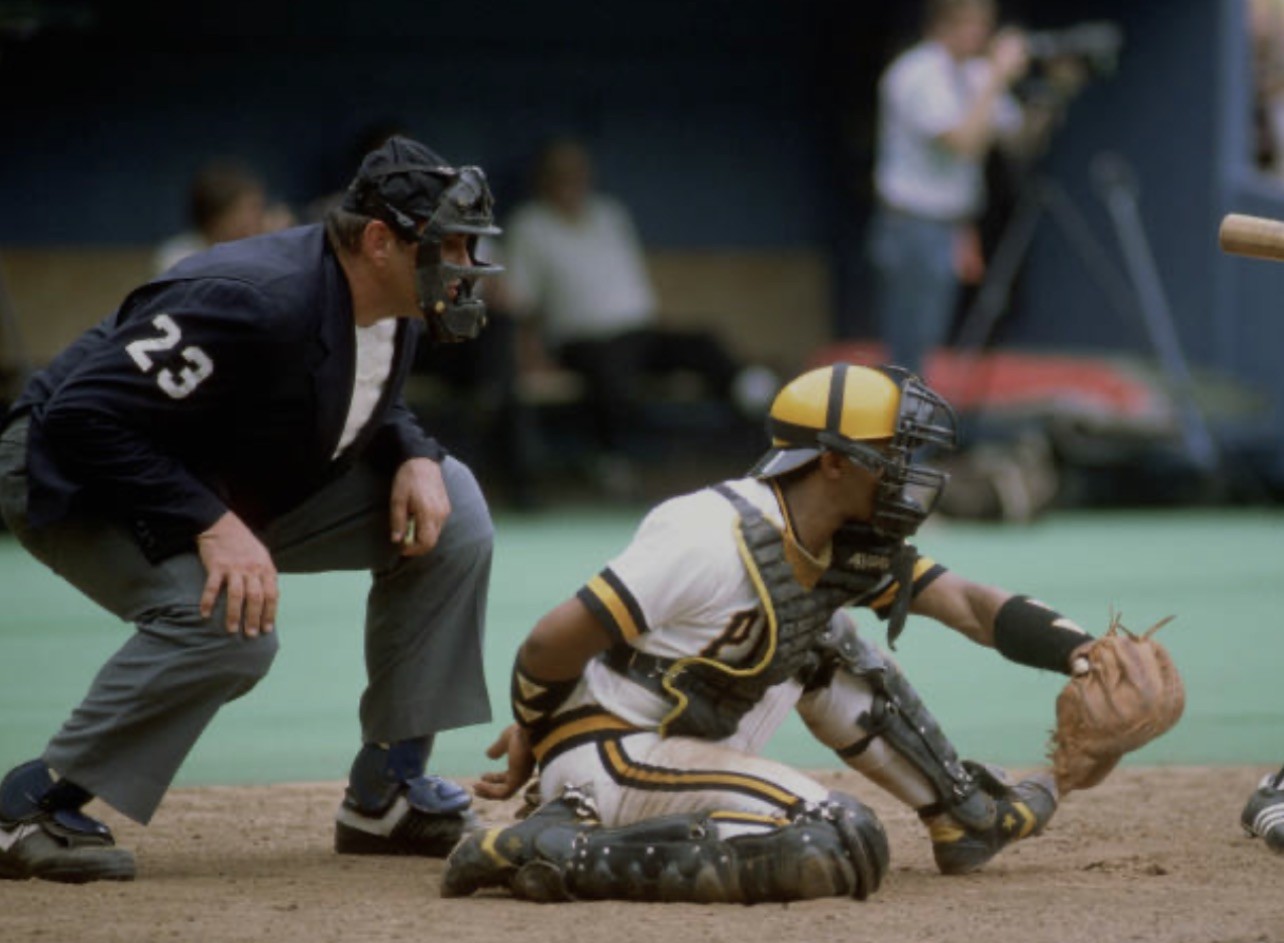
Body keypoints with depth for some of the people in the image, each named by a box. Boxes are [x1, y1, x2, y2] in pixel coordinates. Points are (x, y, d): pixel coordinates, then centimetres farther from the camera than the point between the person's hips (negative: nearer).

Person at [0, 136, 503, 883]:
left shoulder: (392, 311, -7)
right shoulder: (254, 301, -34)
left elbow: (363, 408, 14)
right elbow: (86, 416, -35)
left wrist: (414, 455, -9)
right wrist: (211, 524, -39)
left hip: (242, 487, 9)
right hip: (80, 482, -9)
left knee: (449, 508, -2)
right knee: (230, 625, -35)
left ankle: (388, 793, 4)